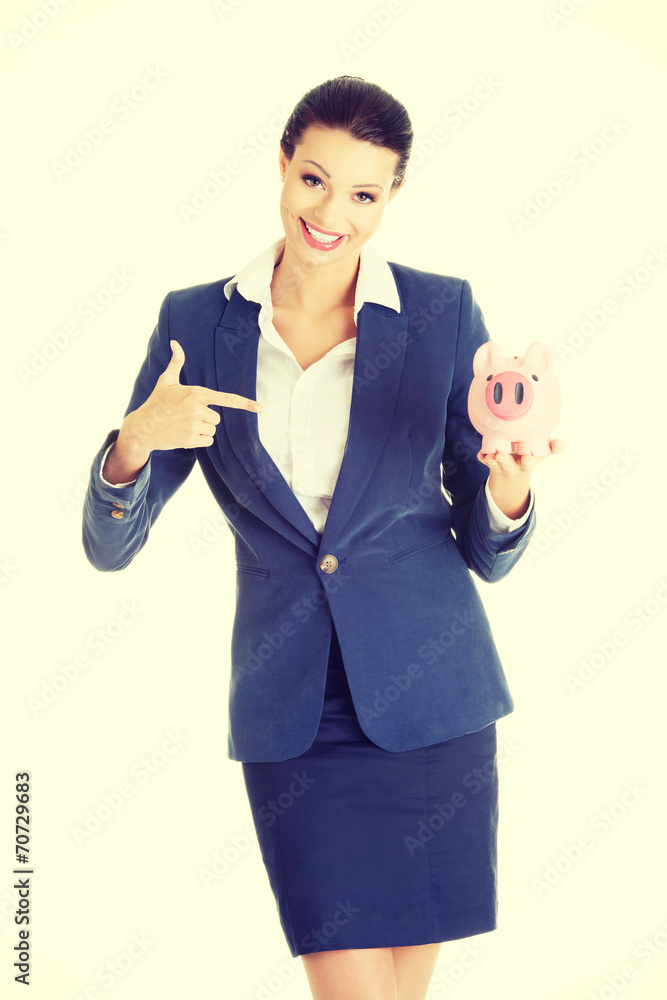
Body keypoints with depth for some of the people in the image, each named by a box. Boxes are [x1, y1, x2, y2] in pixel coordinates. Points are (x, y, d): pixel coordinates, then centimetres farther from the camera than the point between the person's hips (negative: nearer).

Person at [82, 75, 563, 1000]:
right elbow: (109, 544, 0)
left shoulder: (444, 314, -2)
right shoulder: (197, 323, 1)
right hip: (291, 709, 0)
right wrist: (136, 439, -20)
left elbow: (488, 552, 2)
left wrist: (509, 492, -21)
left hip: (429, 694, 0)